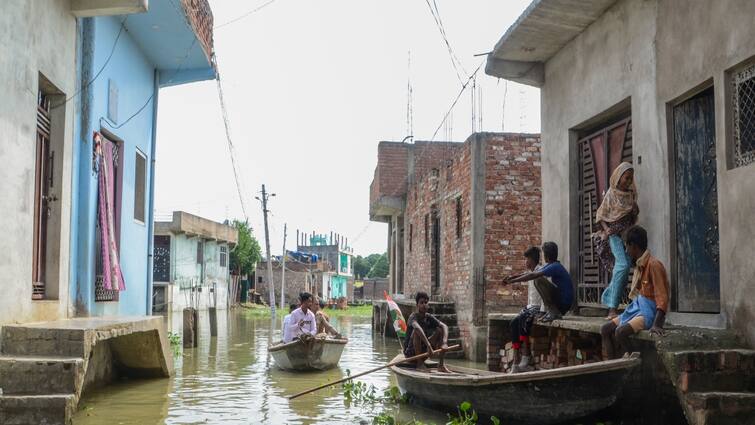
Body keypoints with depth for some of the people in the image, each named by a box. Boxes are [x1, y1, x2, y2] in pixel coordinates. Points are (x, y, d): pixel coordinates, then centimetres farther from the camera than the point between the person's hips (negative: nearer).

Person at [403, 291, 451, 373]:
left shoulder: (429, 317, 2)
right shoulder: (413, 317, -17)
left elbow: (444, 326, -11)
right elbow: (417, 327, -40)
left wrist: (444, 343, -30)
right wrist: (428, 345, -50)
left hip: (423, 351, 6)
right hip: (410, 352, -6)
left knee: (440, 330, -6)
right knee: (416, 331, -30)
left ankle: (441, 364, -10)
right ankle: (419, 364, -25)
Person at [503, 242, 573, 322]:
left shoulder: (555, 267, -17)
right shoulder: (550, 265, 13)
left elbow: (533, 275, -22)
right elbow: (533, 273, 16)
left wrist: (512, 281, -17)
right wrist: (511, 277, 12)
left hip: (564, 303, -10)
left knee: (539, 280, -19)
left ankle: (553, 312, -16)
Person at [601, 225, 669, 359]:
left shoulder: (653, 264, -14)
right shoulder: (639, 265, 14)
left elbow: (662, 298, -19)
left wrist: (656, 324, -28)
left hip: (649, 312, -9)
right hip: (636, 308, 9)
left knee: (621, 331, -30)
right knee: (605, 329, -4)